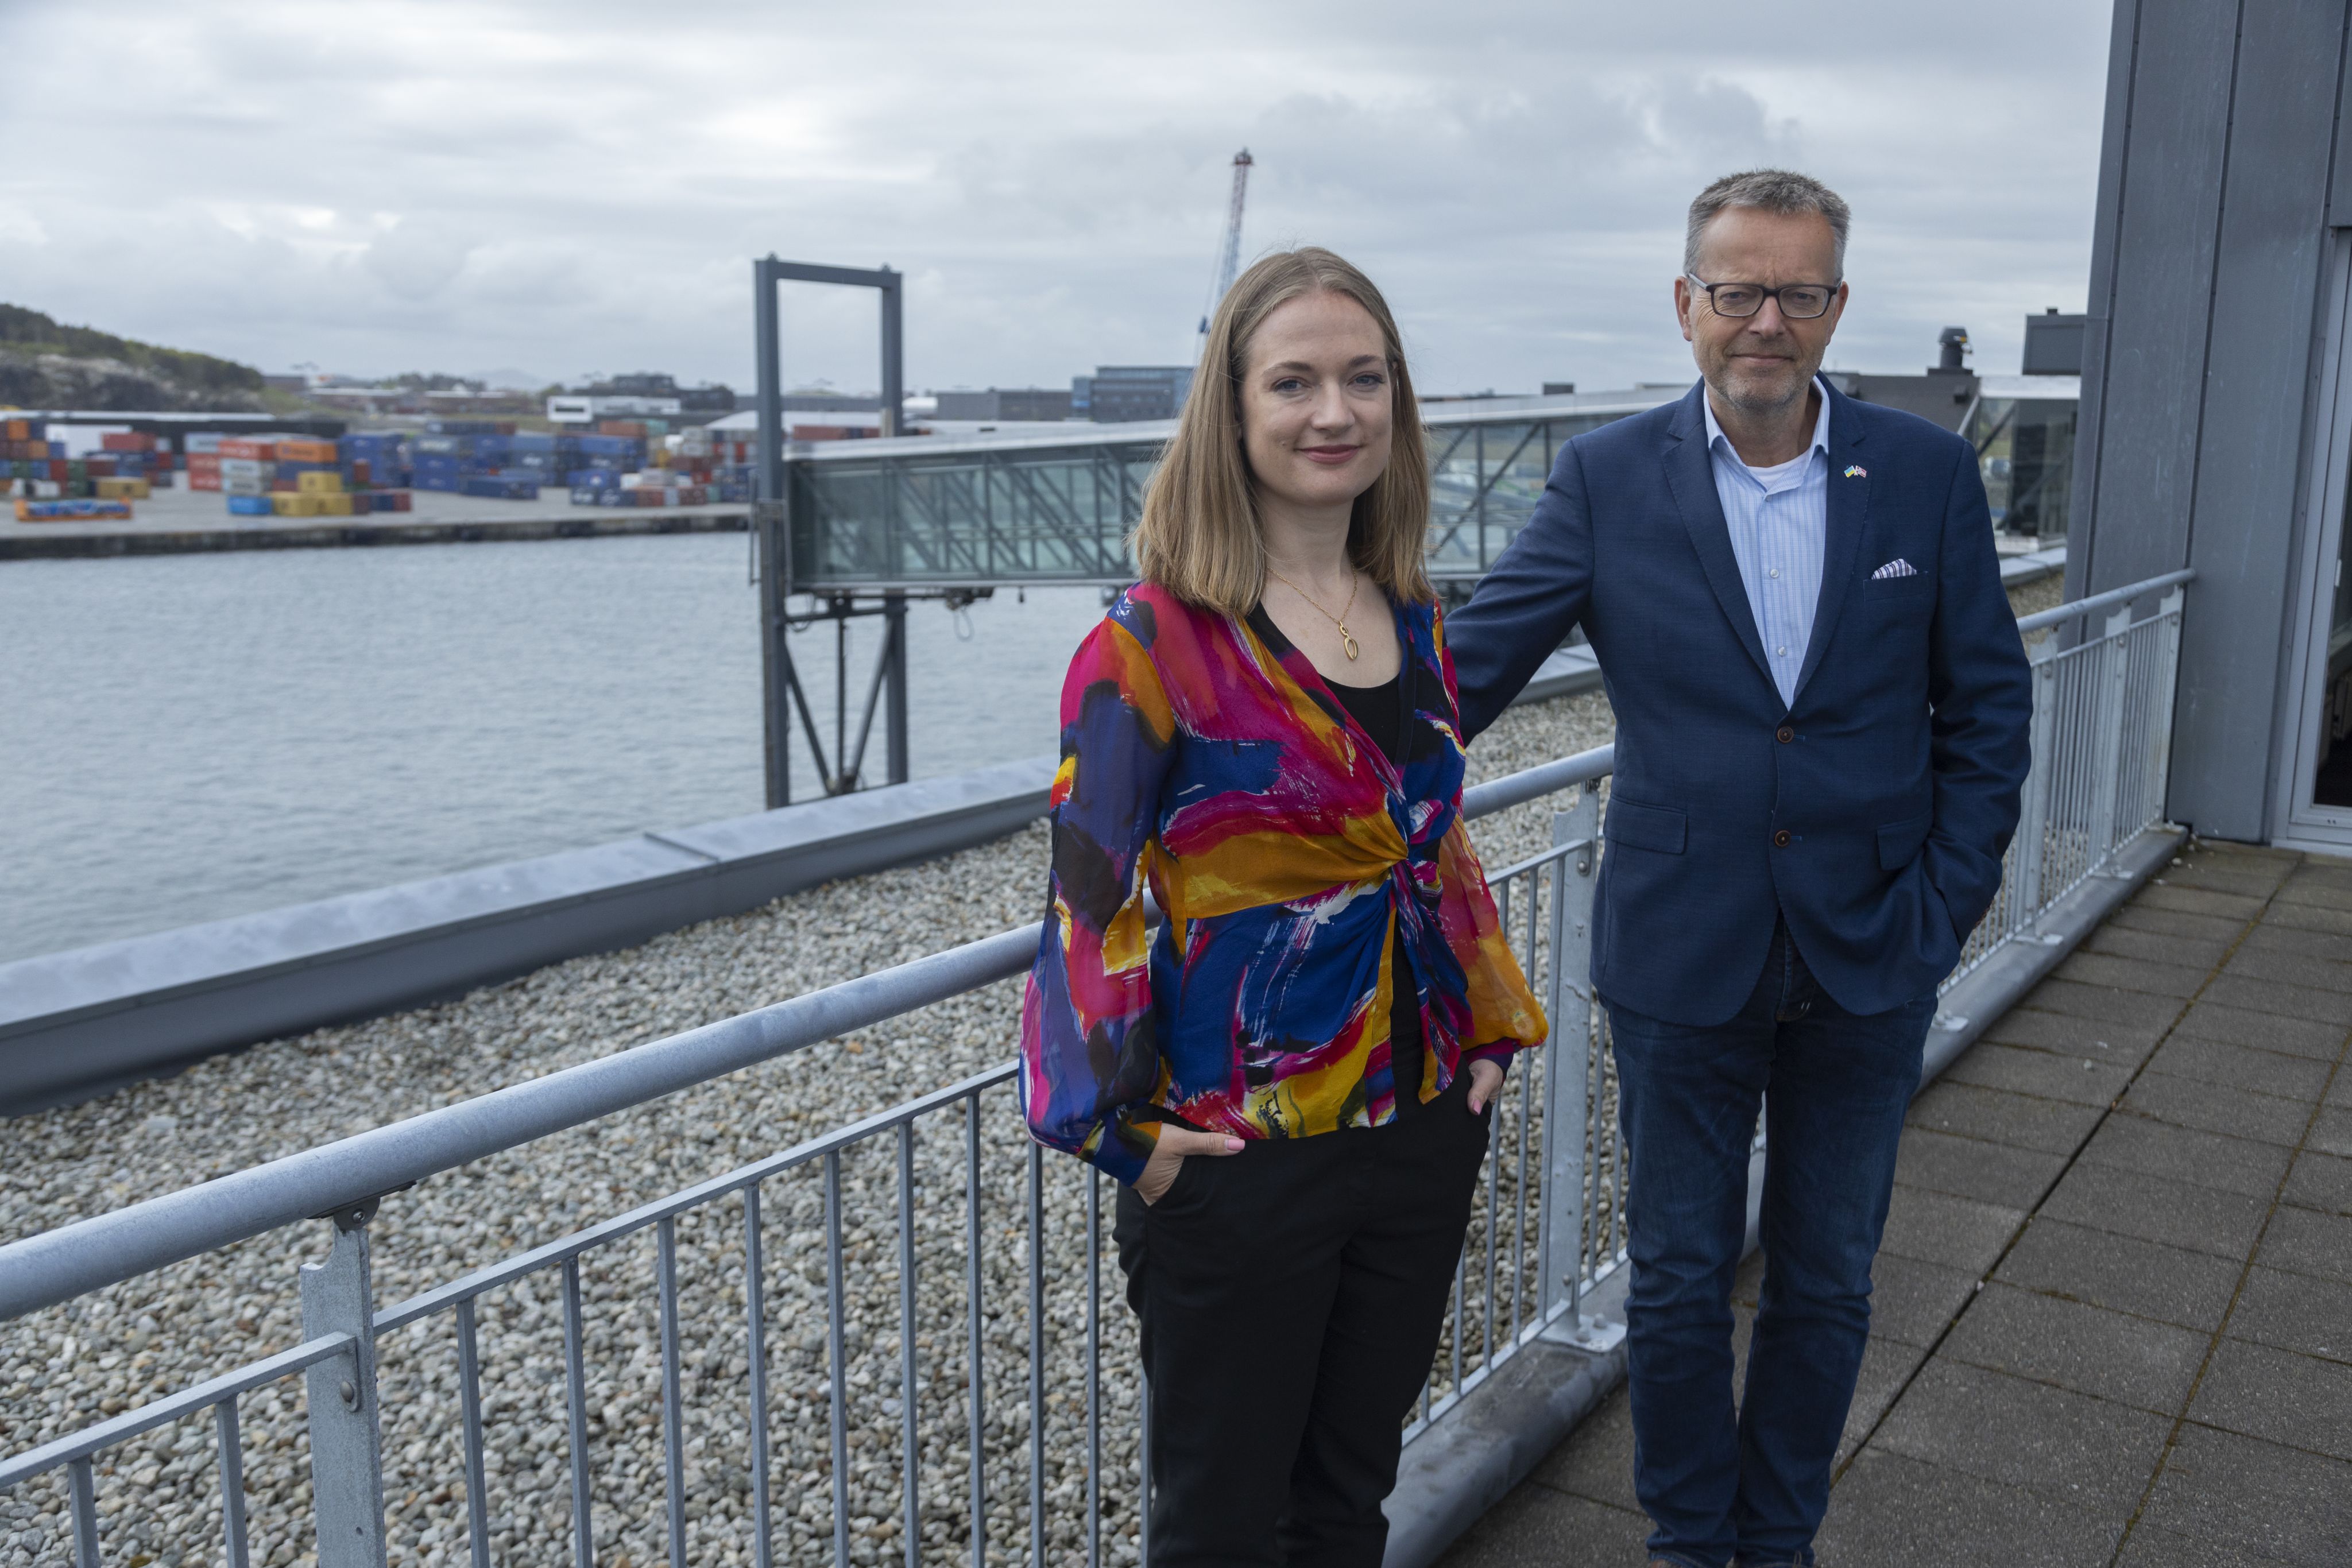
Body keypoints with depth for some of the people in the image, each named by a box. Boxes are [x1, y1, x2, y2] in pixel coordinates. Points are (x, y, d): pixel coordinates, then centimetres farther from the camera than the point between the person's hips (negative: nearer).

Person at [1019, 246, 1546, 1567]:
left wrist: (1494, 1026, 9)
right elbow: (1091, 894, -13)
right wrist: (1131, 1123, -14)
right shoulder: (1159, 640, -15)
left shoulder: (1415, 620, 5)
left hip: (1425, 1131, 6)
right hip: (1239, 1159, -5)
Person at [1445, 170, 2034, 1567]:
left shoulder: (1929, 475, -2)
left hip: (1869, 962, 1)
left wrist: (1948, 902, -4)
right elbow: (1472, 664, -7)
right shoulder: (1609, 479, -5)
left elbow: (1986, 704, 2)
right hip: (1684, 957, -1)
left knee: (1826, 1284, 16)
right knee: (1679, 1283, 13)